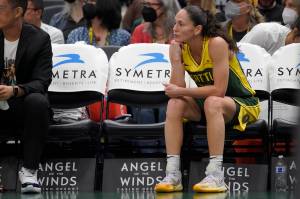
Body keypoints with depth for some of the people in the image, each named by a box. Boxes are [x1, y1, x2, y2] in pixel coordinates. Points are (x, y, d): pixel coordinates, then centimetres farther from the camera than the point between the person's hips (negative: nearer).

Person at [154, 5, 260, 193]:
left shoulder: (217, 44, -23)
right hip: (207, 108, 6)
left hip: (244, 105, -6)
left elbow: (219, 90, -28)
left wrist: (182, 92, -25)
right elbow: (178, 88, -14)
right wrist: (176, 58, -23)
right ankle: (173, 175, -27)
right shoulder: (180, 48, -6)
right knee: (175, 104, -21)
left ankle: (216, 176, -40)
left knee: (213, 102, -37)